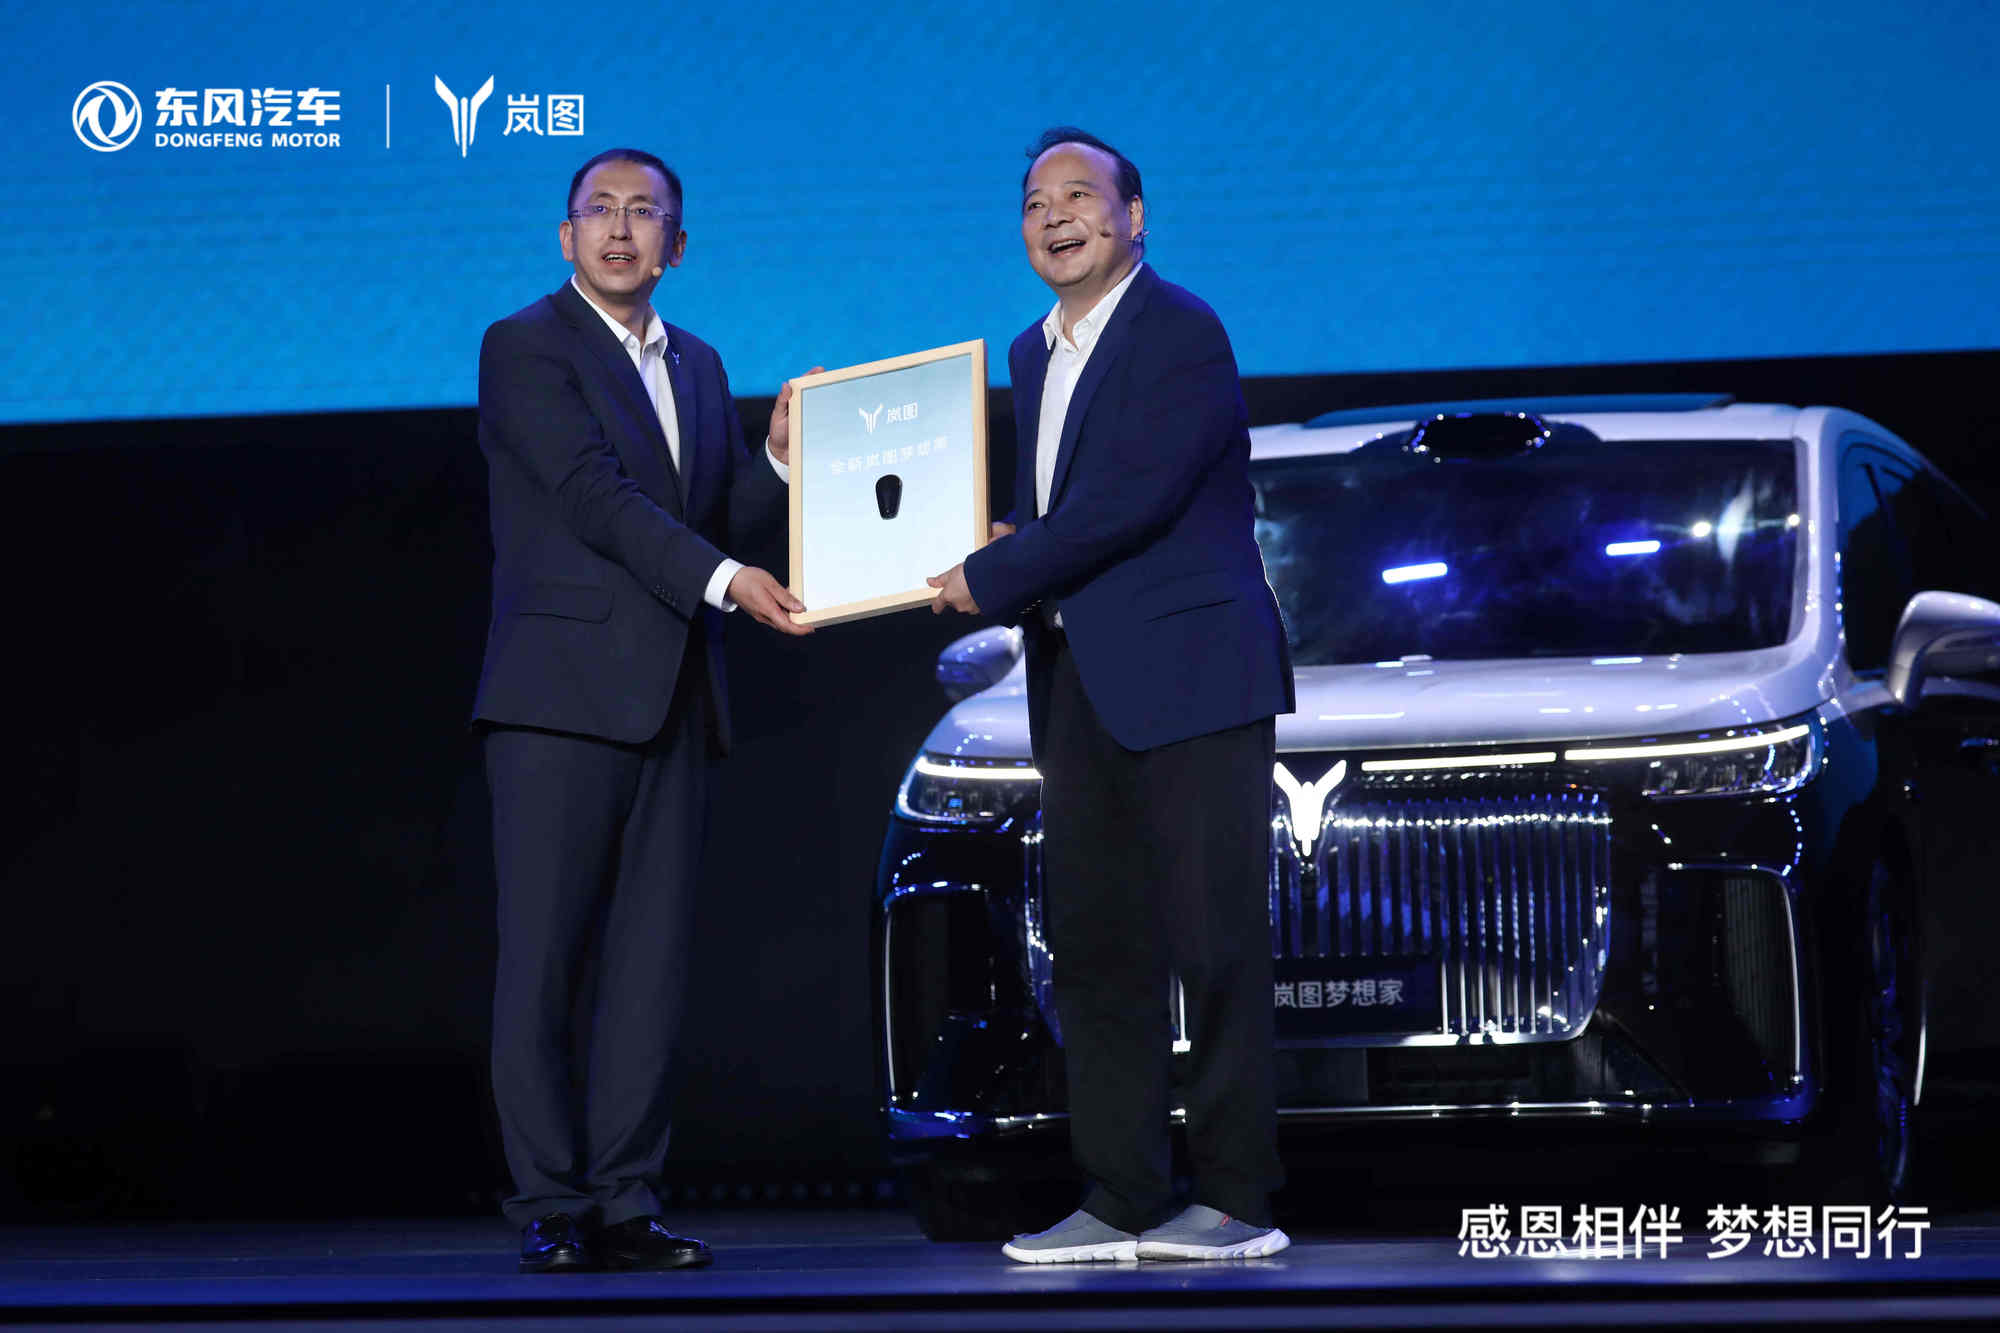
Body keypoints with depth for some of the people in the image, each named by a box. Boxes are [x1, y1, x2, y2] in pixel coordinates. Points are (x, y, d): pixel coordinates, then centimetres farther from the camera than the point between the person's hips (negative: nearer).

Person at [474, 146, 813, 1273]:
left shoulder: (698, 367, 20)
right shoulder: (525, 347, -1)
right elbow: (594, 498, -12)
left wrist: (779, 460, 1)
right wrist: (723, 579, -20)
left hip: (675, 703, 6)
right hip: (564, 693, -6)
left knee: (651, 960, 3)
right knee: (546, 957, -5)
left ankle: (628, 1202, 6)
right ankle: (553, 1208, -2)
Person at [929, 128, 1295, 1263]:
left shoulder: (1181, 331, -8)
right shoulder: (1037, 353, 19)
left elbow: (1134, 495, -18)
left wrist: (993, 579, -10)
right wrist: (1011, 560, 2)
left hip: (1187, 674, -9)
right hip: (1082, 688, 9)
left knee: (1216, 943, -5)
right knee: (1098, 949, 8)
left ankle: (1239, 1198, 0)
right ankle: (1121, 1202, 13)